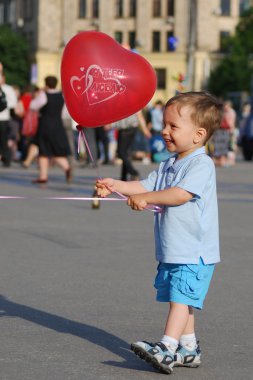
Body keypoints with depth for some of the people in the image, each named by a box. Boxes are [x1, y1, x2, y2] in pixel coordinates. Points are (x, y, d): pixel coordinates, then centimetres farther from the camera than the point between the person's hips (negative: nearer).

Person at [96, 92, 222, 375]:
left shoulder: (201, 164, -15)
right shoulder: (169, 164, 14)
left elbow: (181, 194, -27)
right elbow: (147, 185, 11)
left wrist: (146, 198, -25)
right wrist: (116, 186, -2)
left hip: (194, 252, -9)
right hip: (172, 250, 9)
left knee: (180, 297, -14)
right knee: (180, 299, 13)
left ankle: (167, 349, -20)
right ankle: (188, 348, 21)